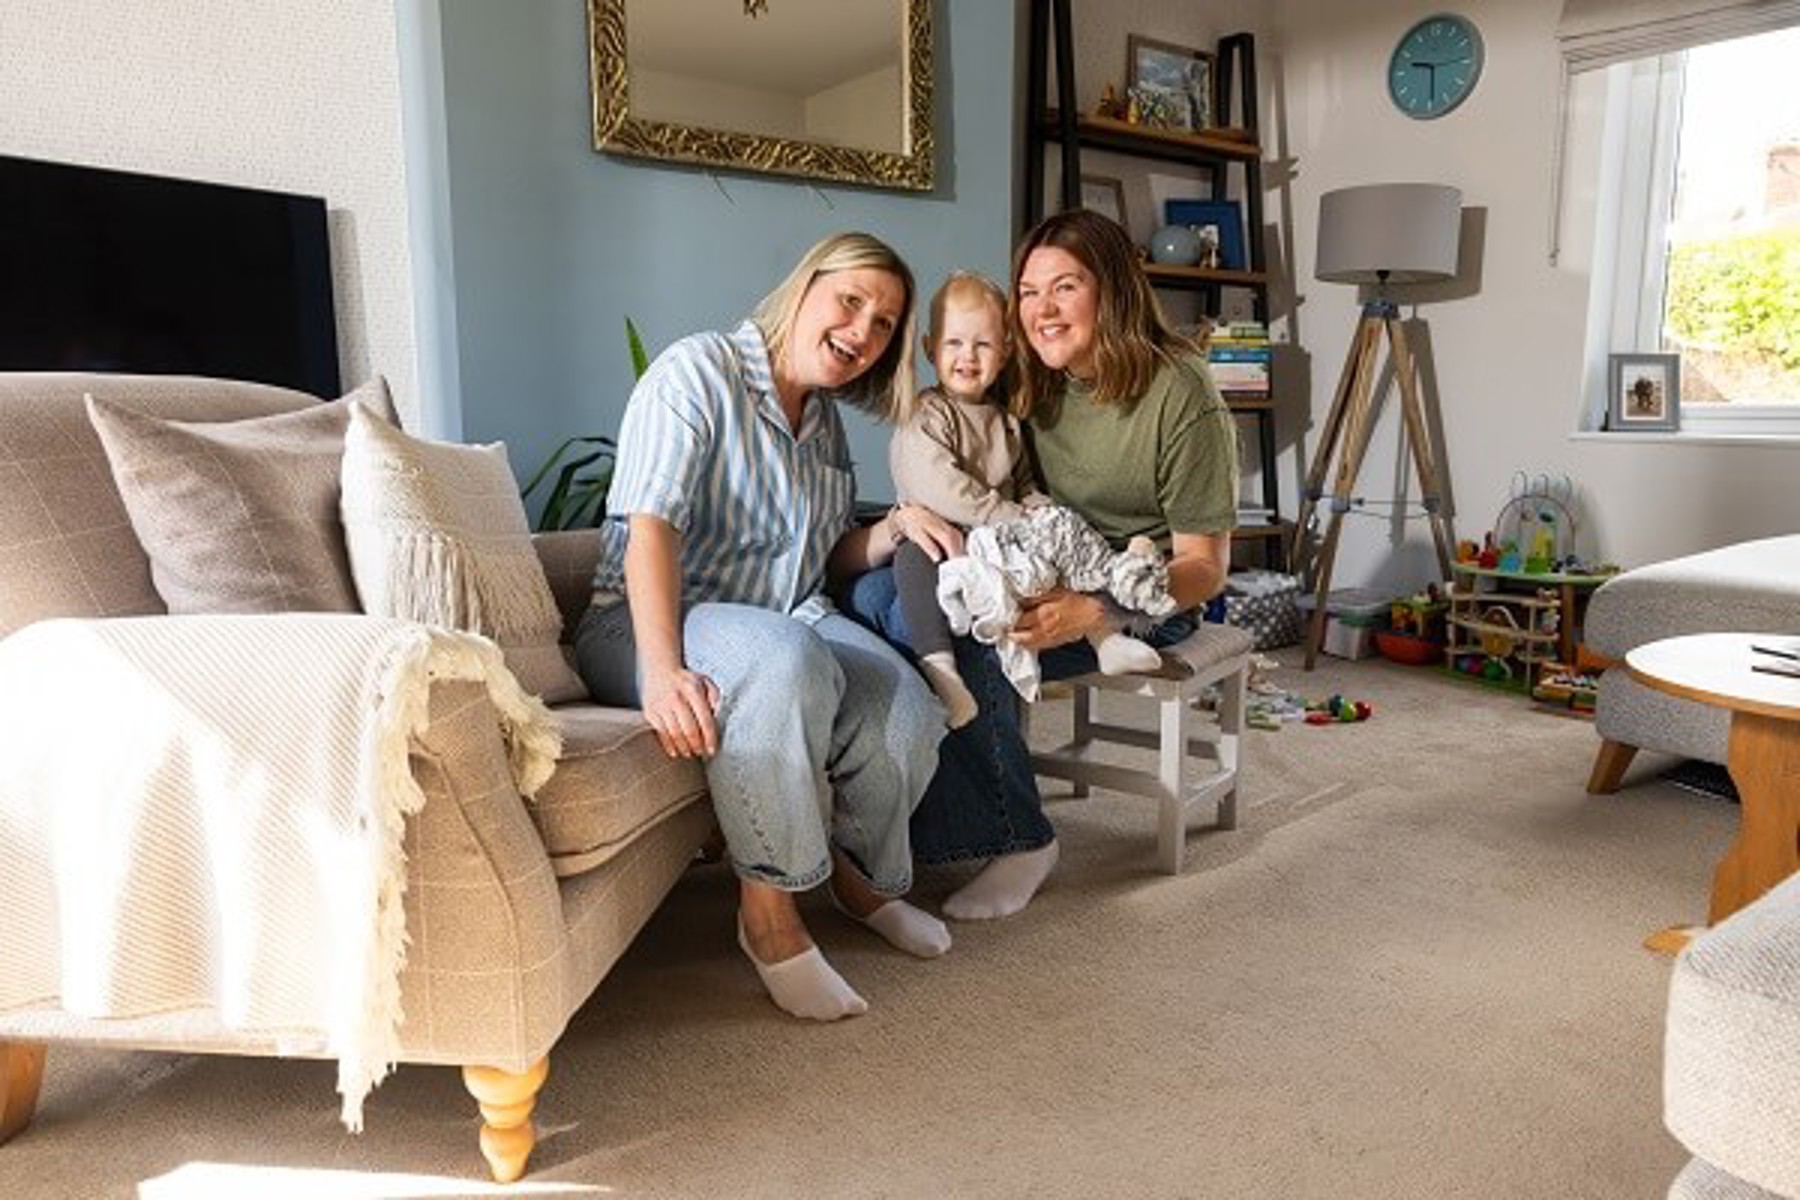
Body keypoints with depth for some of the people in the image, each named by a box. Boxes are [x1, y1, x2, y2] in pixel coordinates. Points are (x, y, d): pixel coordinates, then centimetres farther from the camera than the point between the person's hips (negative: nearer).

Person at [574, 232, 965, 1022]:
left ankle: (855, 872, 8)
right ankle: (768, 909, -22)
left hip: (787, 618, 7)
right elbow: (650, 527, -22)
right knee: (786, 661, -39)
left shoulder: (826, 420, 16)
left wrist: (896, 526, -3)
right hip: (642, 625, -6)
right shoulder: (698, 372, -9)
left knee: (906, 704, -22)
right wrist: (662, 670, -36)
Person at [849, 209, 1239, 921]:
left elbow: (1205, 567, -14)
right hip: (1044, 574, 7)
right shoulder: (1033, 382, 6)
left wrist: (1091, 613, -30)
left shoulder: (1180, 396, -14)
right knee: (874, 592, -19)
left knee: (963, 643, -31)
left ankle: (1019, 842, -11)